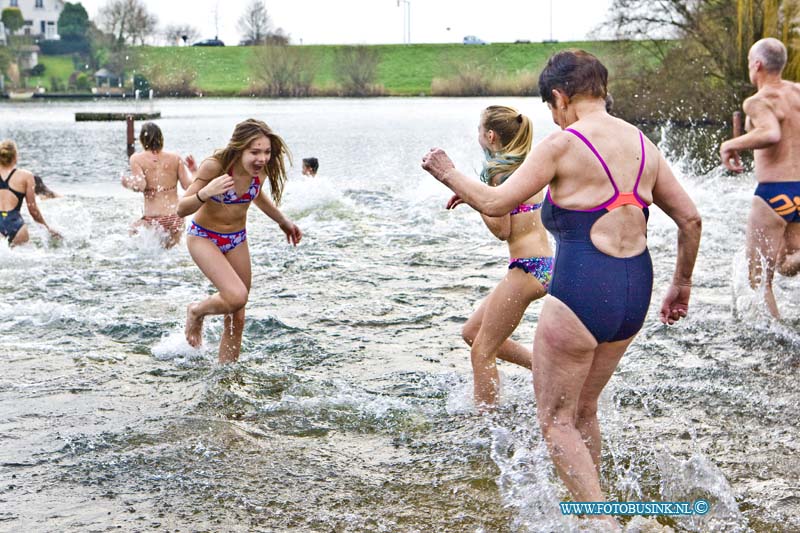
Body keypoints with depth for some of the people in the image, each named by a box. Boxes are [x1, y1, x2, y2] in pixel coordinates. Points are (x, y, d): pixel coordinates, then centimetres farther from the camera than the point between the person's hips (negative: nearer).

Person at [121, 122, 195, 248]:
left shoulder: (137, 159, 0)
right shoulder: (175, 158, 6)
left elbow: (140, 186, -13)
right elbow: (188, 186, 2)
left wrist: (127, 183, 7)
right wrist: (193, 171, 20)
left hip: (152, 220, -3)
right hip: (176, 218, 3)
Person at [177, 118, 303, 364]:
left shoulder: (261, 170, -14)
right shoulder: (214, 166, -29)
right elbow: (182, 209, -24)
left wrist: (283, 221, 16)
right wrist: (206, 192, -43)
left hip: (237, 239, 5)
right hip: (204, 237, -5)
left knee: (237, 319, 7)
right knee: (236, 296, -26)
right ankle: (196, 311, 5)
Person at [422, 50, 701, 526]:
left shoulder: (562, 146, -11)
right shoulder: (643, 145, 8)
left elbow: (496, 204, -10)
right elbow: (690, 219, 11)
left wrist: (448, 173, 7)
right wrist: (682, 284, 23)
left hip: (581, 294, -7)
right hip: (634, 294, 7)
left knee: (556, 419, 6)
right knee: (584, 409, 24)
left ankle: (603, 522, -4)